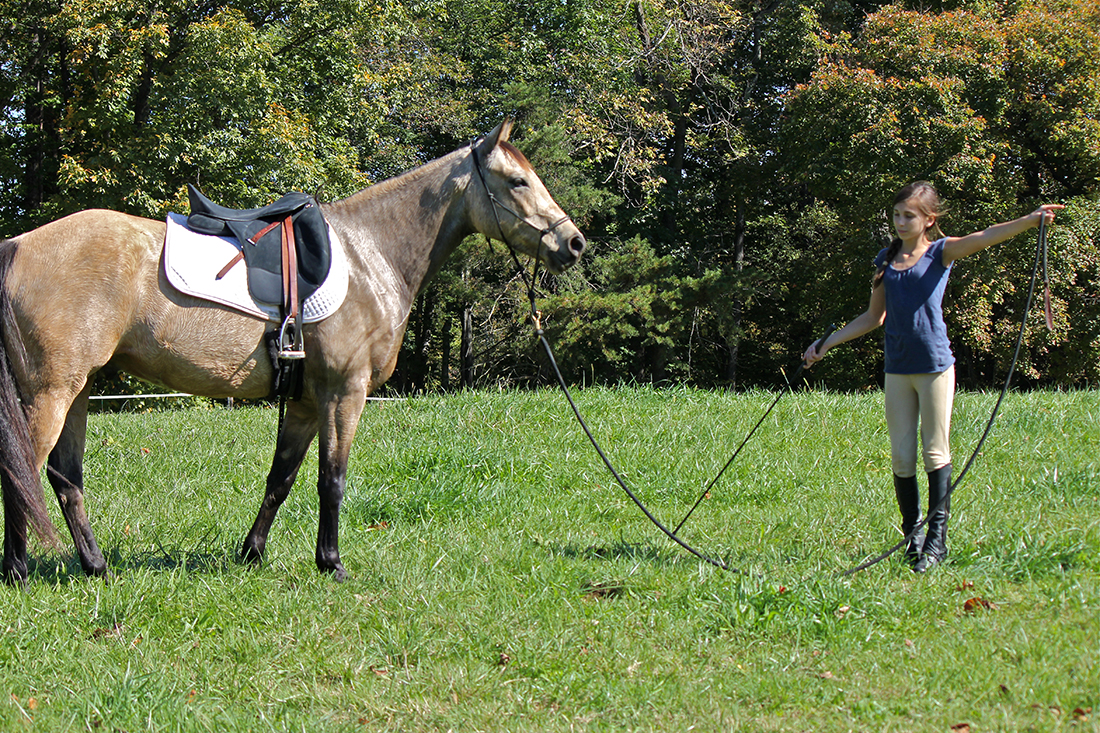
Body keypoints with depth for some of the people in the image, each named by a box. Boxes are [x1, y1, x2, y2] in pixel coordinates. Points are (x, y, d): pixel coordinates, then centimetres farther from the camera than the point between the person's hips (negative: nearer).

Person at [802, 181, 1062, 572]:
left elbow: (983, 238, -19)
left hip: (934, 364, -4)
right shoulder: (886, 260, 10)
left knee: (935, 452, -1)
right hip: (897, 370, 4)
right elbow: (874, 318, 20)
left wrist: (1031, 220, -36)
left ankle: (937, 536, 2)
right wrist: (827, 343, 21)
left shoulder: (940, 252, -2)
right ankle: (912, 536, 14)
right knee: (901, 457, 4)